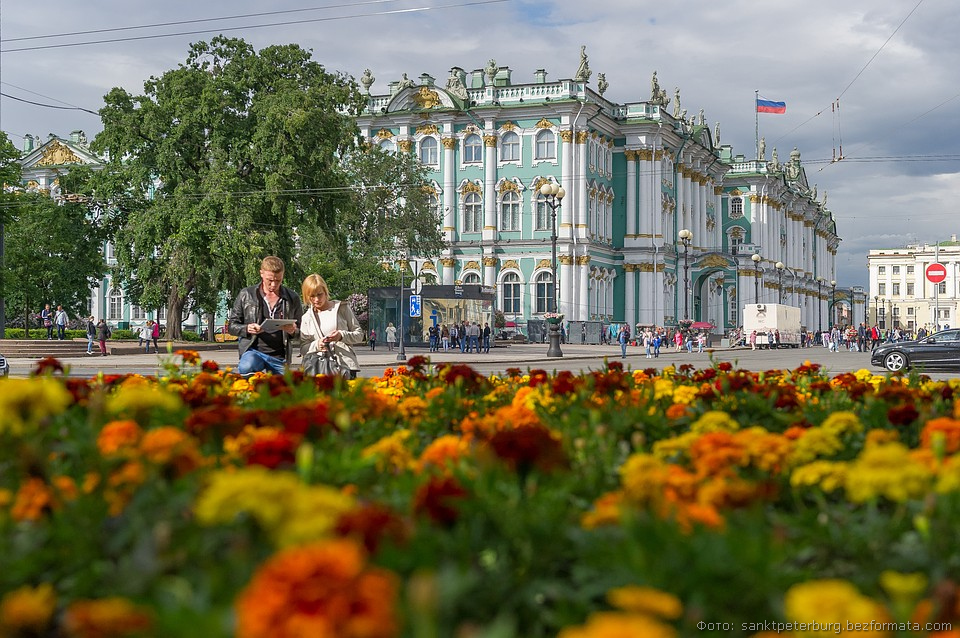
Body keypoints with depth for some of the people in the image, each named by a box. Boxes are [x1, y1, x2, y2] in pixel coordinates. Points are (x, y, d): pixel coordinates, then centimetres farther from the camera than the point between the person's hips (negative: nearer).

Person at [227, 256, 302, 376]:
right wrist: (246, 329, -14)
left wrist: (294, 331, -10)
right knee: (245, 368, -33)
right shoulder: (246, 295, 4)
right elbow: (232, 325, 8)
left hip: (280, 356, 3)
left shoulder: (292, 298, 7)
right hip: (253, 350, -2)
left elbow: (302, 329, 15)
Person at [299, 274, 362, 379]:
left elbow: (359, 335, 10)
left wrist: (342, 335, -9)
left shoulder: (342, 308, 9)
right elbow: (303, 349, 11)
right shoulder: (306, 318, 14)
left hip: (346, 366, -1)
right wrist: (316, 345, -9)